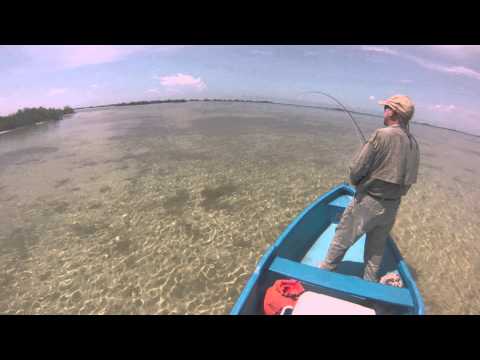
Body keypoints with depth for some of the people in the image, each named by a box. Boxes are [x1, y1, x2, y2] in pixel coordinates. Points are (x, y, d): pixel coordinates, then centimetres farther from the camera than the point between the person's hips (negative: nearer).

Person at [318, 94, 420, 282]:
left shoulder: (382, 135, -20)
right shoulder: (413, 143, 2)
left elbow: (356, 169, -20)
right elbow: (409, 179, 8)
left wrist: (356, 181, 0)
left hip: (368, 202, -6)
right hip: (392, 206, 7)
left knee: (342, 239, 11)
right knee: (377, 249, 21)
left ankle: (325, 270, 28)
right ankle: (370, 283, 36)